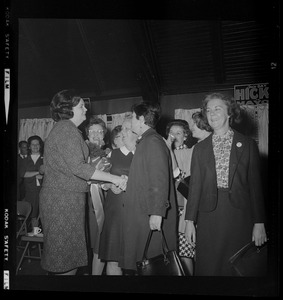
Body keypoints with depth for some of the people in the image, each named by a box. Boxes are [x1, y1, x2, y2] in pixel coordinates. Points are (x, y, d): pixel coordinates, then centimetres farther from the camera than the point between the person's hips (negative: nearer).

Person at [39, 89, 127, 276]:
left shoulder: (64, 129, 18)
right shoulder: (66, 129, -12)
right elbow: (78, 167, -21)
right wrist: (113, 178, -17)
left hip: (67, 196, 9)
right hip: (64, 198, -9)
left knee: (70, 253, 14)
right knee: (65, 256, -1)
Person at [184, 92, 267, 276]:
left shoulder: (248, 145, 5)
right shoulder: (200, 148, 10)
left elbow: (255, 185, 2)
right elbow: (195, 186, 7)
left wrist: (259, 223, -2)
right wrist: (190, 220, 2)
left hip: (239, 214, -1)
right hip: (208, 215, 2)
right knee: (208, 268, 4)